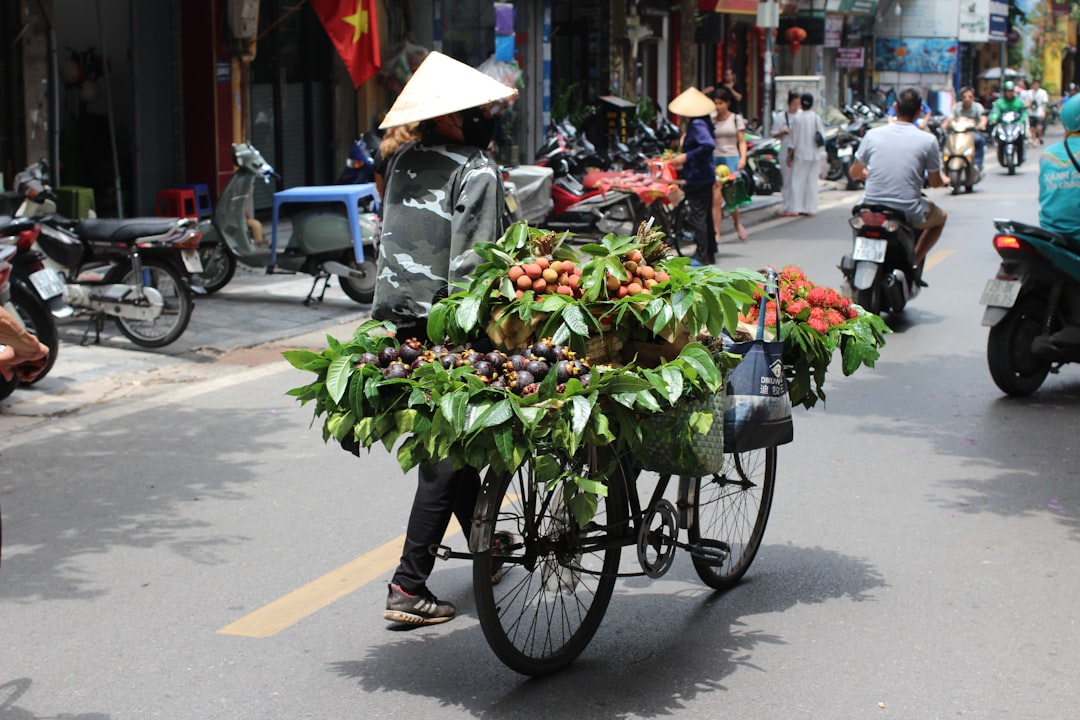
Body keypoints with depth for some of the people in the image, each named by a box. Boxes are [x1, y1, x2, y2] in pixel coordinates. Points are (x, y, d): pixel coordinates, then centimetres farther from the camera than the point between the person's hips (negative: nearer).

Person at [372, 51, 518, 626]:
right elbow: (470, 264, -19)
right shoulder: (475, 172, -13)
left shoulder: (404, 161, 10)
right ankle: (408, 587, -2)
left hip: (396, 319, 8)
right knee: (447, 454, -2)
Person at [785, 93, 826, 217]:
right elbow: (822, 137, 4)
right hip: (815, 155, 4)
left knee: (798, 180, 1)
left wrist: (789, 155, -3)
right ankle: (810, 208, 8)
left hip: (801, 154, -4)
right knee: (812, 181, 8)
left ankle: (797, 208, -2)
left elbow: (794, 138, -9)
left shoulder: (798, 118, -10)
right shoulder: (817, 118, 1)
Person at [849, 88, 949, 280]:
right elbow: (935, 183, 5)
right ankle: (914, 263, 13)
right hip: (908, 212, -3)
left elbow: (855, 173, 13)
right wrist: (944, 181, 30)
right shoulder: (928, 140, -6)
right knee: (940, 217, 29)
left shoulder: (873, 134, 1)